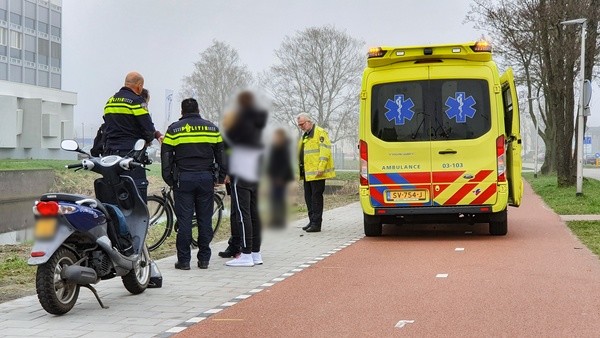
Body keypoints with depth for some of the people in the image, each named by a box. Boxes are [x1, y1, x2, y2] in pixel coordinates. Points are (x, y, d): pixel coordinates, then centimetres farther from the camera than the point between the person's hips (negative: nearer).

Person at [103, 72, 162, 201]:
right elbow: (148, 129, -12)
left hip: (110, 153, 7)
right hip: (131, 153, -7)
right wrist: (149, 138, 11)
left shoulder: (109, 102, 16)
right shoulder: (136, 101, -8)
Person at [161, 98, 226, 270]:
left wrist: (169, 179, 7)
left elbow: (166, 156, 1)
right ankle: (204, 259, 9)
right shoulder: (212, 128, 10)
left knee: (184, 220, 0)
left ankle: (184, 260, 0)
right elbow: (221, 154, 11)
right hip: (206, 178, 2)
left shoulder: (174, 129, 4)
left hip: (183, 179, -2)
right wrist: (220, 177, 16)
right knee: (205, 220, 6)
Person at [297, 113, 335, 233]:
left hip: (317, 173, -9)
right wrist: (300, 168, 18)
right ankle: (312, 221, 20)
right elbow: (299, 153, 26)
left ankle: (316, 224, -4)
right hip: (307, 173, 9)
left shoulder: (320, 132, -9)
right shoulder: (305, 135, 20)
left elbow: (325, 150, -16)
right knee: (308, 197, 12)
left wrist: (321, 168, -22)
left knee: (316, 197, -7)